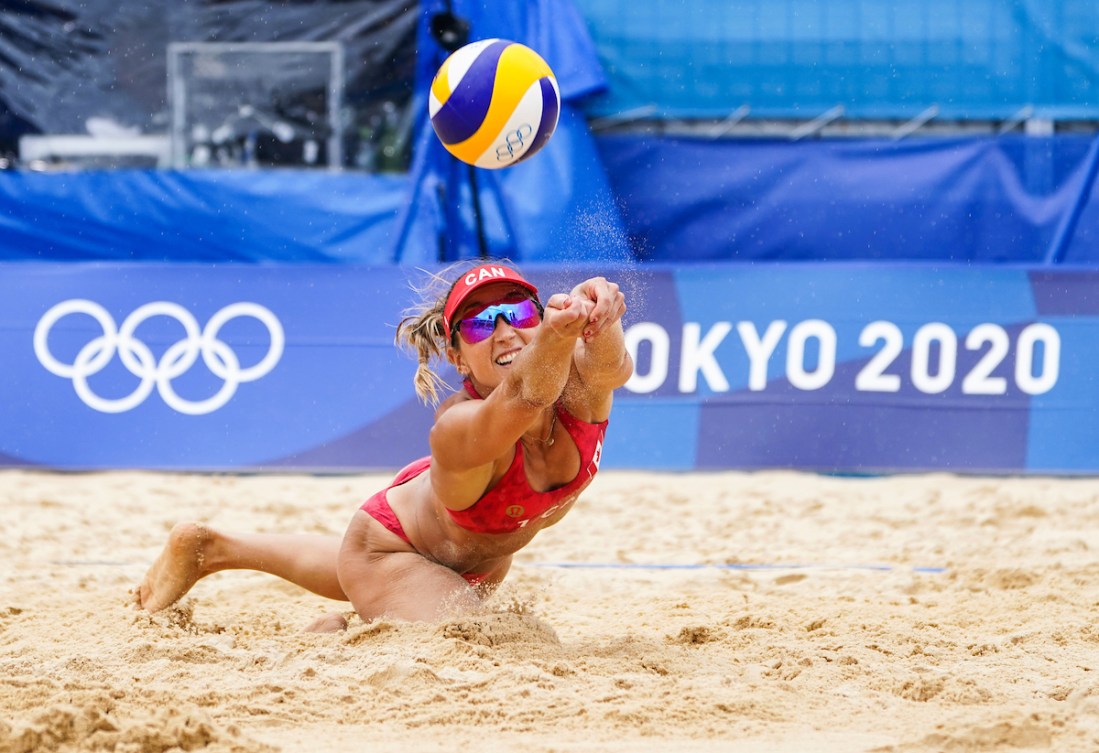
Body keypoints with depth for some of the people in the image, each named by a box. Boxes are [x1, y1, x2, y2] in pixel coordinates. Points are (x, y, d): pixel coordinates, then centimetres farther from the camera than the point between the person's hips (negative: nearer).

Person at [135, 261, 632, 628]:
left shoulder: (578, 383, -34)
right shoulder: (457, 430, -46)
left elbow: (613, 367, -58)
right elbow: (523, 398, -68)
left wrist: (599, 315, -82)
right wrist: (557, 335, -90)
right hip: (394, 546, -6)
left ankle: (211, 548, 55)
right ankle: (339, 637, -3)